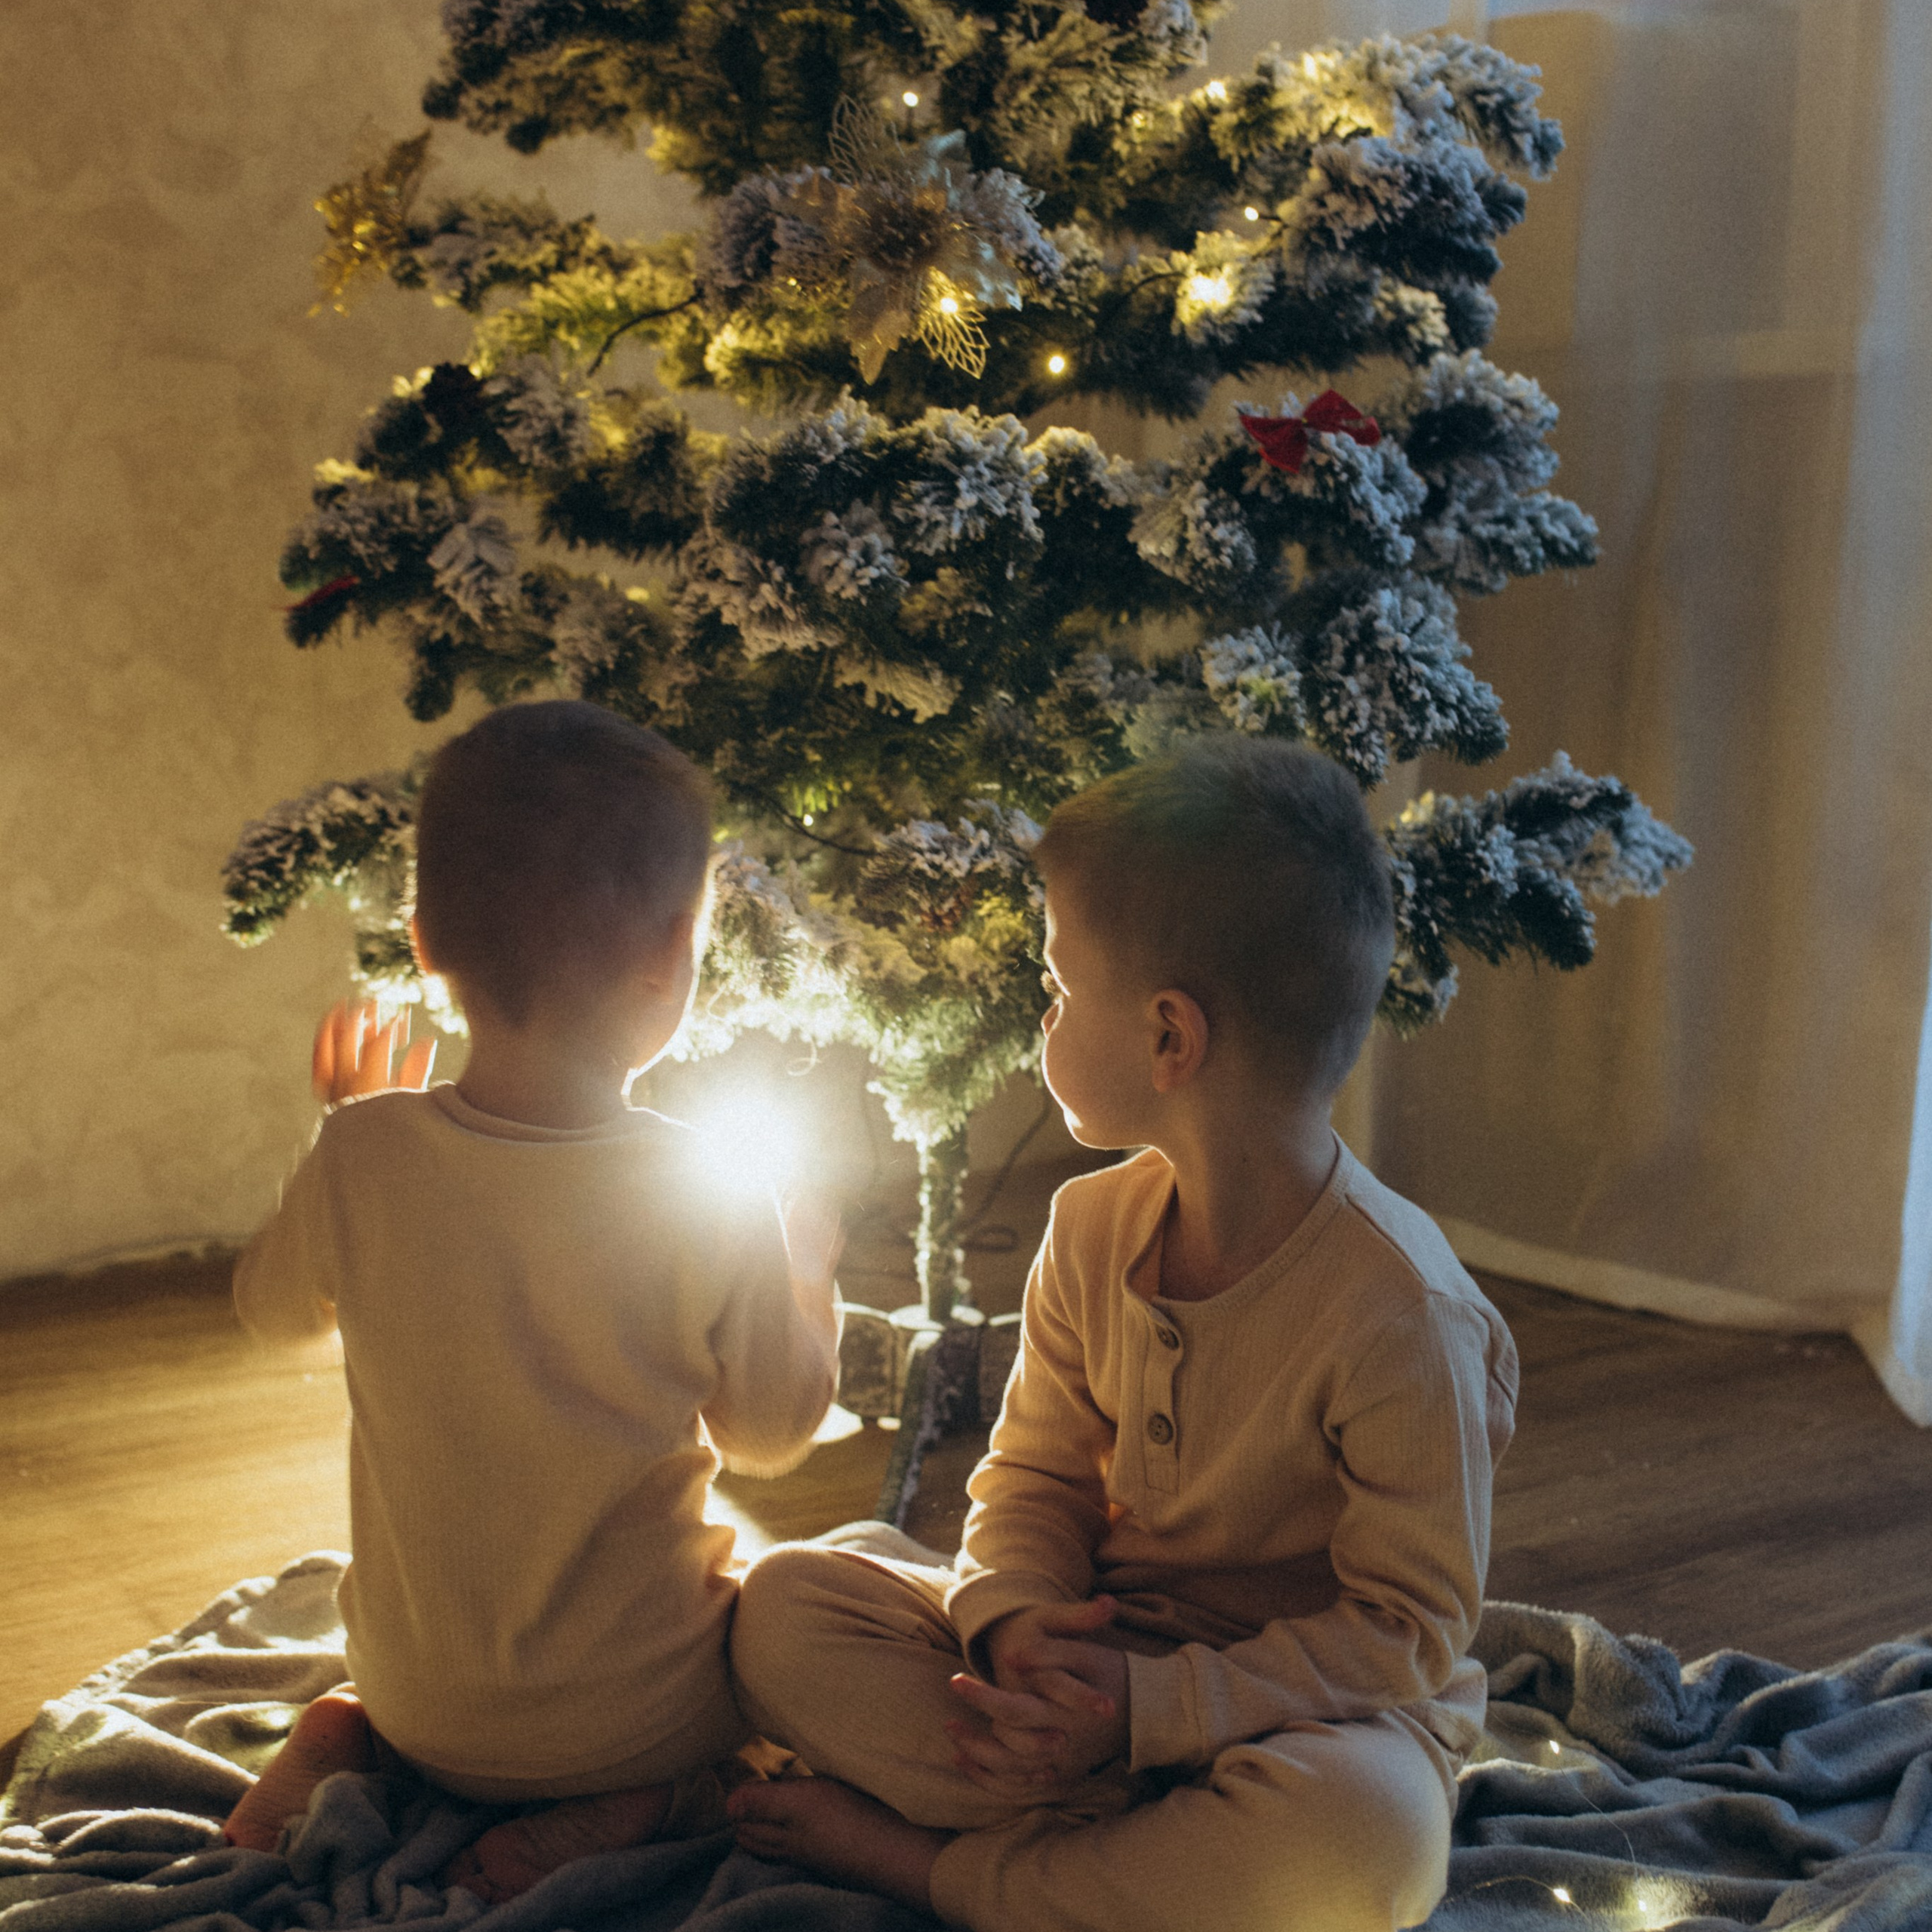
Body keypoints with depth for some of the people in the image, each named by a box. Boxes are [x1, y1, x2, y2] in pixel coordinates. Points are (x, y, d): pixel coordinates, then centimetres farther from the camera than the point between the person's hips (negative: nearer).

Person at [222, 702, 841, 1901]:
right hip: (636, 1712, -4)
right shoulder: (710, 1201, -23)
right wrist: (805, 1273, 10)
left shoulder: (365, 1156, -16)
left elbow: (275, 1308, 6)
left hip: (419, 1700, 4)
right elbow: (772, 1439, -7)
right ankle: (647, 1804, -2)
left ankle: (346, 1740, 7)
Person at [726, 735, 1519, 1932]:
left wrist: (1151, 1703, -28)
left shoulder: (1401, 1312, -23)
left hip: (1319, 1707, -5)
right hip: (1094, 1655, 6)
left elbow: (1407, 1628, -19)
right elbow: (1038, 1473, 5)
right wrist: (1015, 1622, -18)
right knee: (785, 1605, -9)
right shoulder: (1094, 1228, -1)